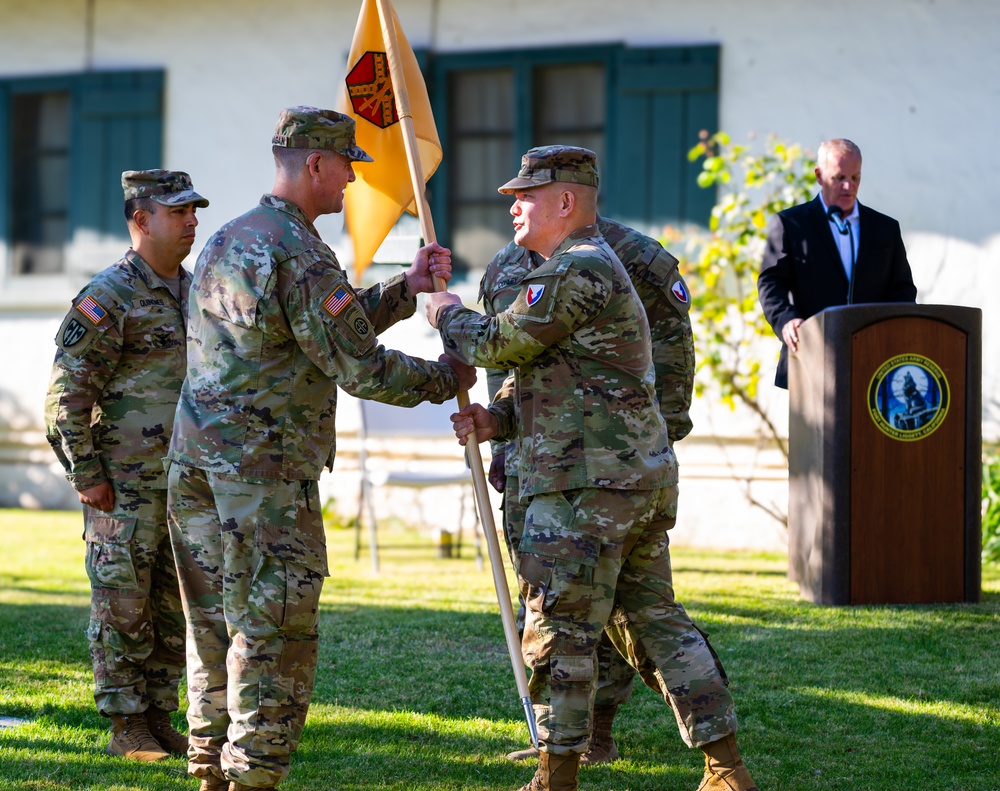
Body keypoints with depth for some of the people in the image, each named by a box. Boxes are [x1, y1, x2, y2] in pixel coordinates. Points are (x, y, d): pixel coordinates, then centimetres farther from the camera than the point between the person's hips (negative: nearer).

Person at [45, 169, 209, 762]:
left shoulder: (195, 293, 13)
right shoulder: (109, 297, -10)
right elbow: (68, 391, -11)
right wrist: (87, 473, -14)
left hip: (187, 482, 7)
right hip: (126, 485, -7)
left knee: (174, 607, 9)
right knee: (122, 604, -2)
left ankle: (160, 719, 18)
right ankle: (127, 729, 4)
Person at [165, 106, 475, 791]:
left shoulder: (227, 240, 16)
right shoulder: (302, 255, -14)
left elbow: (335, 327, 22)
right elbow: (361, 369, -14)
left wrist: (406, 290, 18)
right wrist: (446, 379, 1)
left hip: (196, 458, 9)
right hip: (266, 470, -9)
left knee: (216, 625, 14)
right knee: (274, 631, -4)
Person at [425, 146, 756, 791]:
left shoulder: (580, 270, -13)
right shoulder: (592, 268, 22)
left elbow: (497, 344, -13)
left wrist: (449, 315, 7)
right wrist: (498, 420, 8)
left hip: (588, 485, -10)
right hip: (644, 478, 10)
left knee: (560, 630, -3)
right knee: (653, 620, 12)